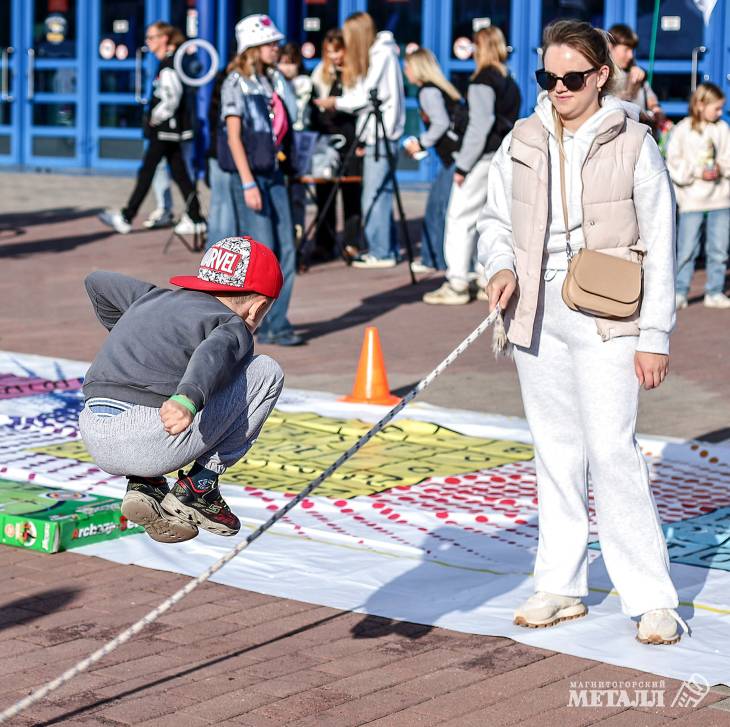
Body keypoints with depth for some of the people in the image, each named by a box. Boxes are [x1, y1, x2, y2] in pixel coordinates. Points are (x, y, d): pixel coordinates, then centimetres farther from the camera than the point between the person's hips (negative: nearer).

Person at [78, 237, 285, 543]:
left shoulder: (154, 297, 26)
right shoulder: (233, 326, 7)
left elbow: (97, 281, 42)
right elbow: (212, 353, -17)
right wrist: (188, 399, -35)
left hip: (96, 447, 6)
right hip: (152, 445, -6)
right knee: (266, 372, 10)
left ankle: (144, 484, 13)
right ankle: (199, 487, 6)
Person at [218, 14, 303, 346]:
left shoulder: (273, 80, 14)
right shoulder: (236, 82, -7)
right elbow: (234, 136, -11)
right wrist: (248, 184, -17)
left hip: (274, 174, 7)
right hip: (249, 174, -7)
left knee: (286, 251, 3)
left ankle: (275, 324, 8)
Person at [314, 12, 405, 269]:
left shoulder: (382, 54, -9)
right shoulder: (372, 55, 17)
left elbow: (367, 97, -11)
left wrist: (335, 102, 0)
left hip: (381, 134, -9)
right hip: (375, 134, 9)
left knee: (375, 194, -7)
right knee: (379, 193, 10)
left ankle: (381, 253, -5)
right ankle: (388, 248, 14)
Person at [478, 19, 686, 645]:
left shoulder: (633, 143, -3)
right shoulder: (522, 142, 7)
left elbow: (660, 247, -3)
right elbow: (495, 219, 17)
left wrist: (655, 337, -7)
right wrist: (502, 266, -5)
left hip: (606, 319, -4)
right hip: (537, 315, 4)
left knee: (612, 449, -11)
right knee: (556, 450, 10)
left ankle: (651, 597, -4)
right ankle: (561, 586, 19)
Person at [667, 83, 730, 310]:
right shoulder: (682, 129, -2)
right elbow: (674, 163, -5)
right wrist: (698, 172, -14)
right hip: (692, 199, -3)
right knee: (687, 248, -3)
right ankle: (680, 292, 5)